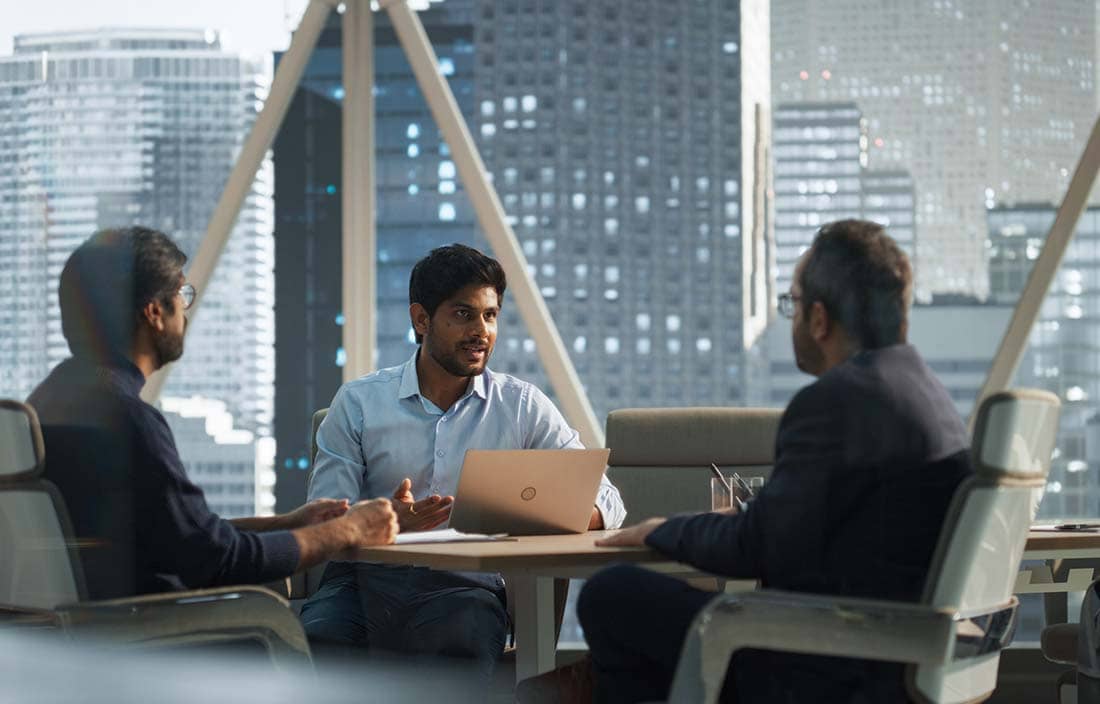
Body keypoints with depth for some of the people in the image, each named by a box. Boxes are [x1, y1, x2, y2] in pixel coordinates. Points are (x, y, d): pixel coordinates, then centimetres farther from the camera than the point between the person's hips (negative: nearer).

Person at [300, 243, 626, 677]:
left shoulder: (523, 406, 13)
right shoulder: (358, 403, 10)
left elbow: (606, 502, 8)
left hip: (466, 583, 0)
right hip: (367, 576, 0)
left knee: (462, 651, -38)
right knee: (312, 640, -36)